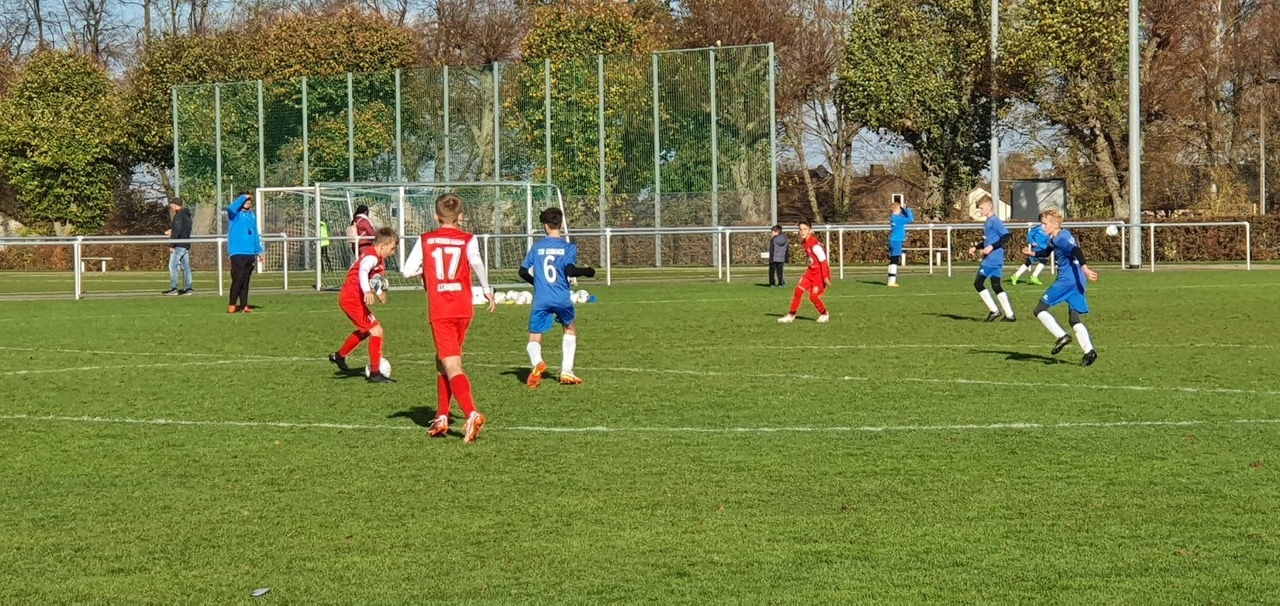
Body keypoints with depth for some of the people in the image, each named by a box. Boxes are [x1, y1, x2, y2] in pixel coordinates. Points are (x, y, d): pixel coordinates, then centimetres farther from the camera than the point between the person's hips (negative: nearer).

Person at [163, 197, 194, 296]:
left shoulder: (179, 215, -12)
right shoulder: (187, 215, 17)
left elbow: (177, 230, -20)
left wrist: (172, 245, -19)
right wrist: (172, 230, 28)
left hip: (178, 245, -9)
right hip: (186, 245, 9)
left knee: (173, 266, -6)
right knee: (186, 267, 8)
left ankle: (174, 289, -11)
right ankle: (188, 288, 6)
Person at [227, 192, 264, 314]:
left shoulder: (252, 215, 17)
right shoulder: (235, 213, -1)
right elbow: (231, 208, -27)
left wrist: (259, 251, 18)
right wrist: (243, 197, -16)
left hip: (250, 253, 6)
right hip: (237, 252, -6)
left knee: (246, 281, 8)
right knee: (238, 279, -11)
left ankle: (244, 306, 10)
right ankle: (232, 305, -5)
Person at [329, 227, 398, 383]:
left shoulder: (369, 253, 12)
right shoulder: (372, 257, -19)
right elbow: (363, 272, -40)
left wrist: (378, 291, 43)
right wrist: (367, 291, -55)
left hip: (348, 298, 11)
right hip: (353, 299, -11)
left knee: (365, 330, 29)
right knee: (376, 331, -11)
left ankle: (339, 356, 47)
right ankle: (375, 373, -9)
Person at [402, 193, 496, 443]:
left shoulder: (425, 240, 5)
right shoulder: (468, 240, 4)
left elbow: (408, 271, 0)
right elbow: (476, 262, -16)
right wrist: (487, 289, -7)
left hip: (439, 311, -3)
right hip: (464, 309, 3)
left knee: (452, 366, -10)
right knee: (444, 361, 21)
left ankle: (472, 414, -31)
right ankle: (442, 418, 27)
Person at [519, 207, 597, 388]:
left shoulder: (537, 247, 9)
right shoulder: (568, 247, 1)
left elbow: (523, 271, 12)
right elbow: (570, 270, -12)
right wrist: (586, 272, 6)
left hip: (540, 300, 0)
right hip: (562, 299, 0)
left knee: (534, 338, 3)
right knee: (570, 329, 27)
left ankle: (537, 362, -32)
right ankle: (566, 372, 19)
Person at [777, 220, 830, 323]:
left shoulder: (814, 244, -24)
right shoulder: (804, 242, 2)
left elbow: (823, 260, -23)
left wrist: (825, 277, -24)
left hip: (820, 272, -8)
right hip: (811, 271, 8)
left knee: (813, 296, -5)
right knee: (799, 290, 1)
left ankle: (824, 314, 19)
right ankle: (791, 315, 9)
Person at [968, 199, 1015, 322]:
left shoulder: (994, 221, -12)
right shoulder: (988, 222, 18)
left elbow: (1006, 237, -19)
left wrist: (992, 247, -23)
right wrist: (976, 247, 16)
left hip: (993, 259, -10)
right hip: (990, 259, 10)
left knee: (978, 283, -9)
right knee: (996, 286, 9)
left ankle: (994, 310, -5)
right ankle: (1010, 315, 9)